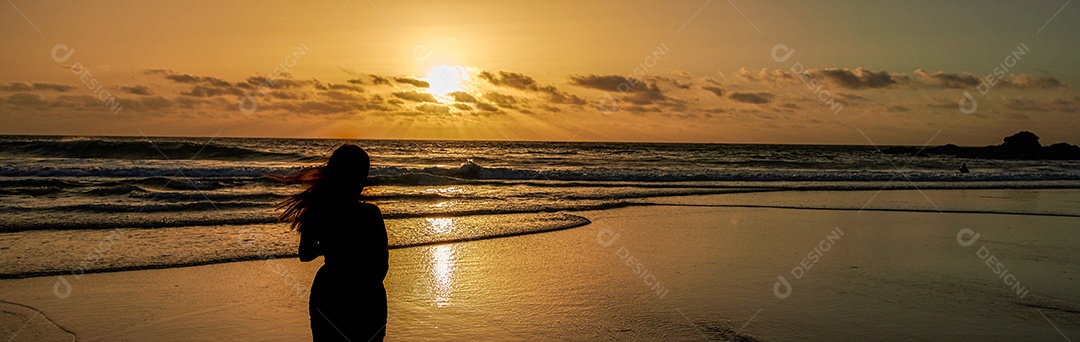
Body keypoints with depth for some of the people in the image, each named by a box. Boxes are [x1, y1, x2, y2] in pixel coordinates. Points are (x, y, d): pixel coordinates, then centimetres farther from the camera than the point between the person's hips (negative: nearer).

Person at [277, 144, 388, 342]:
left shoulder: (316, 210, -9)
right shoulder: (370, 213, -22)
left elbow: (305, 255, 6)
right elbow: (382, 265, -14)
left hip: (328, 295, 4)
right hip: (367, 299, -4)